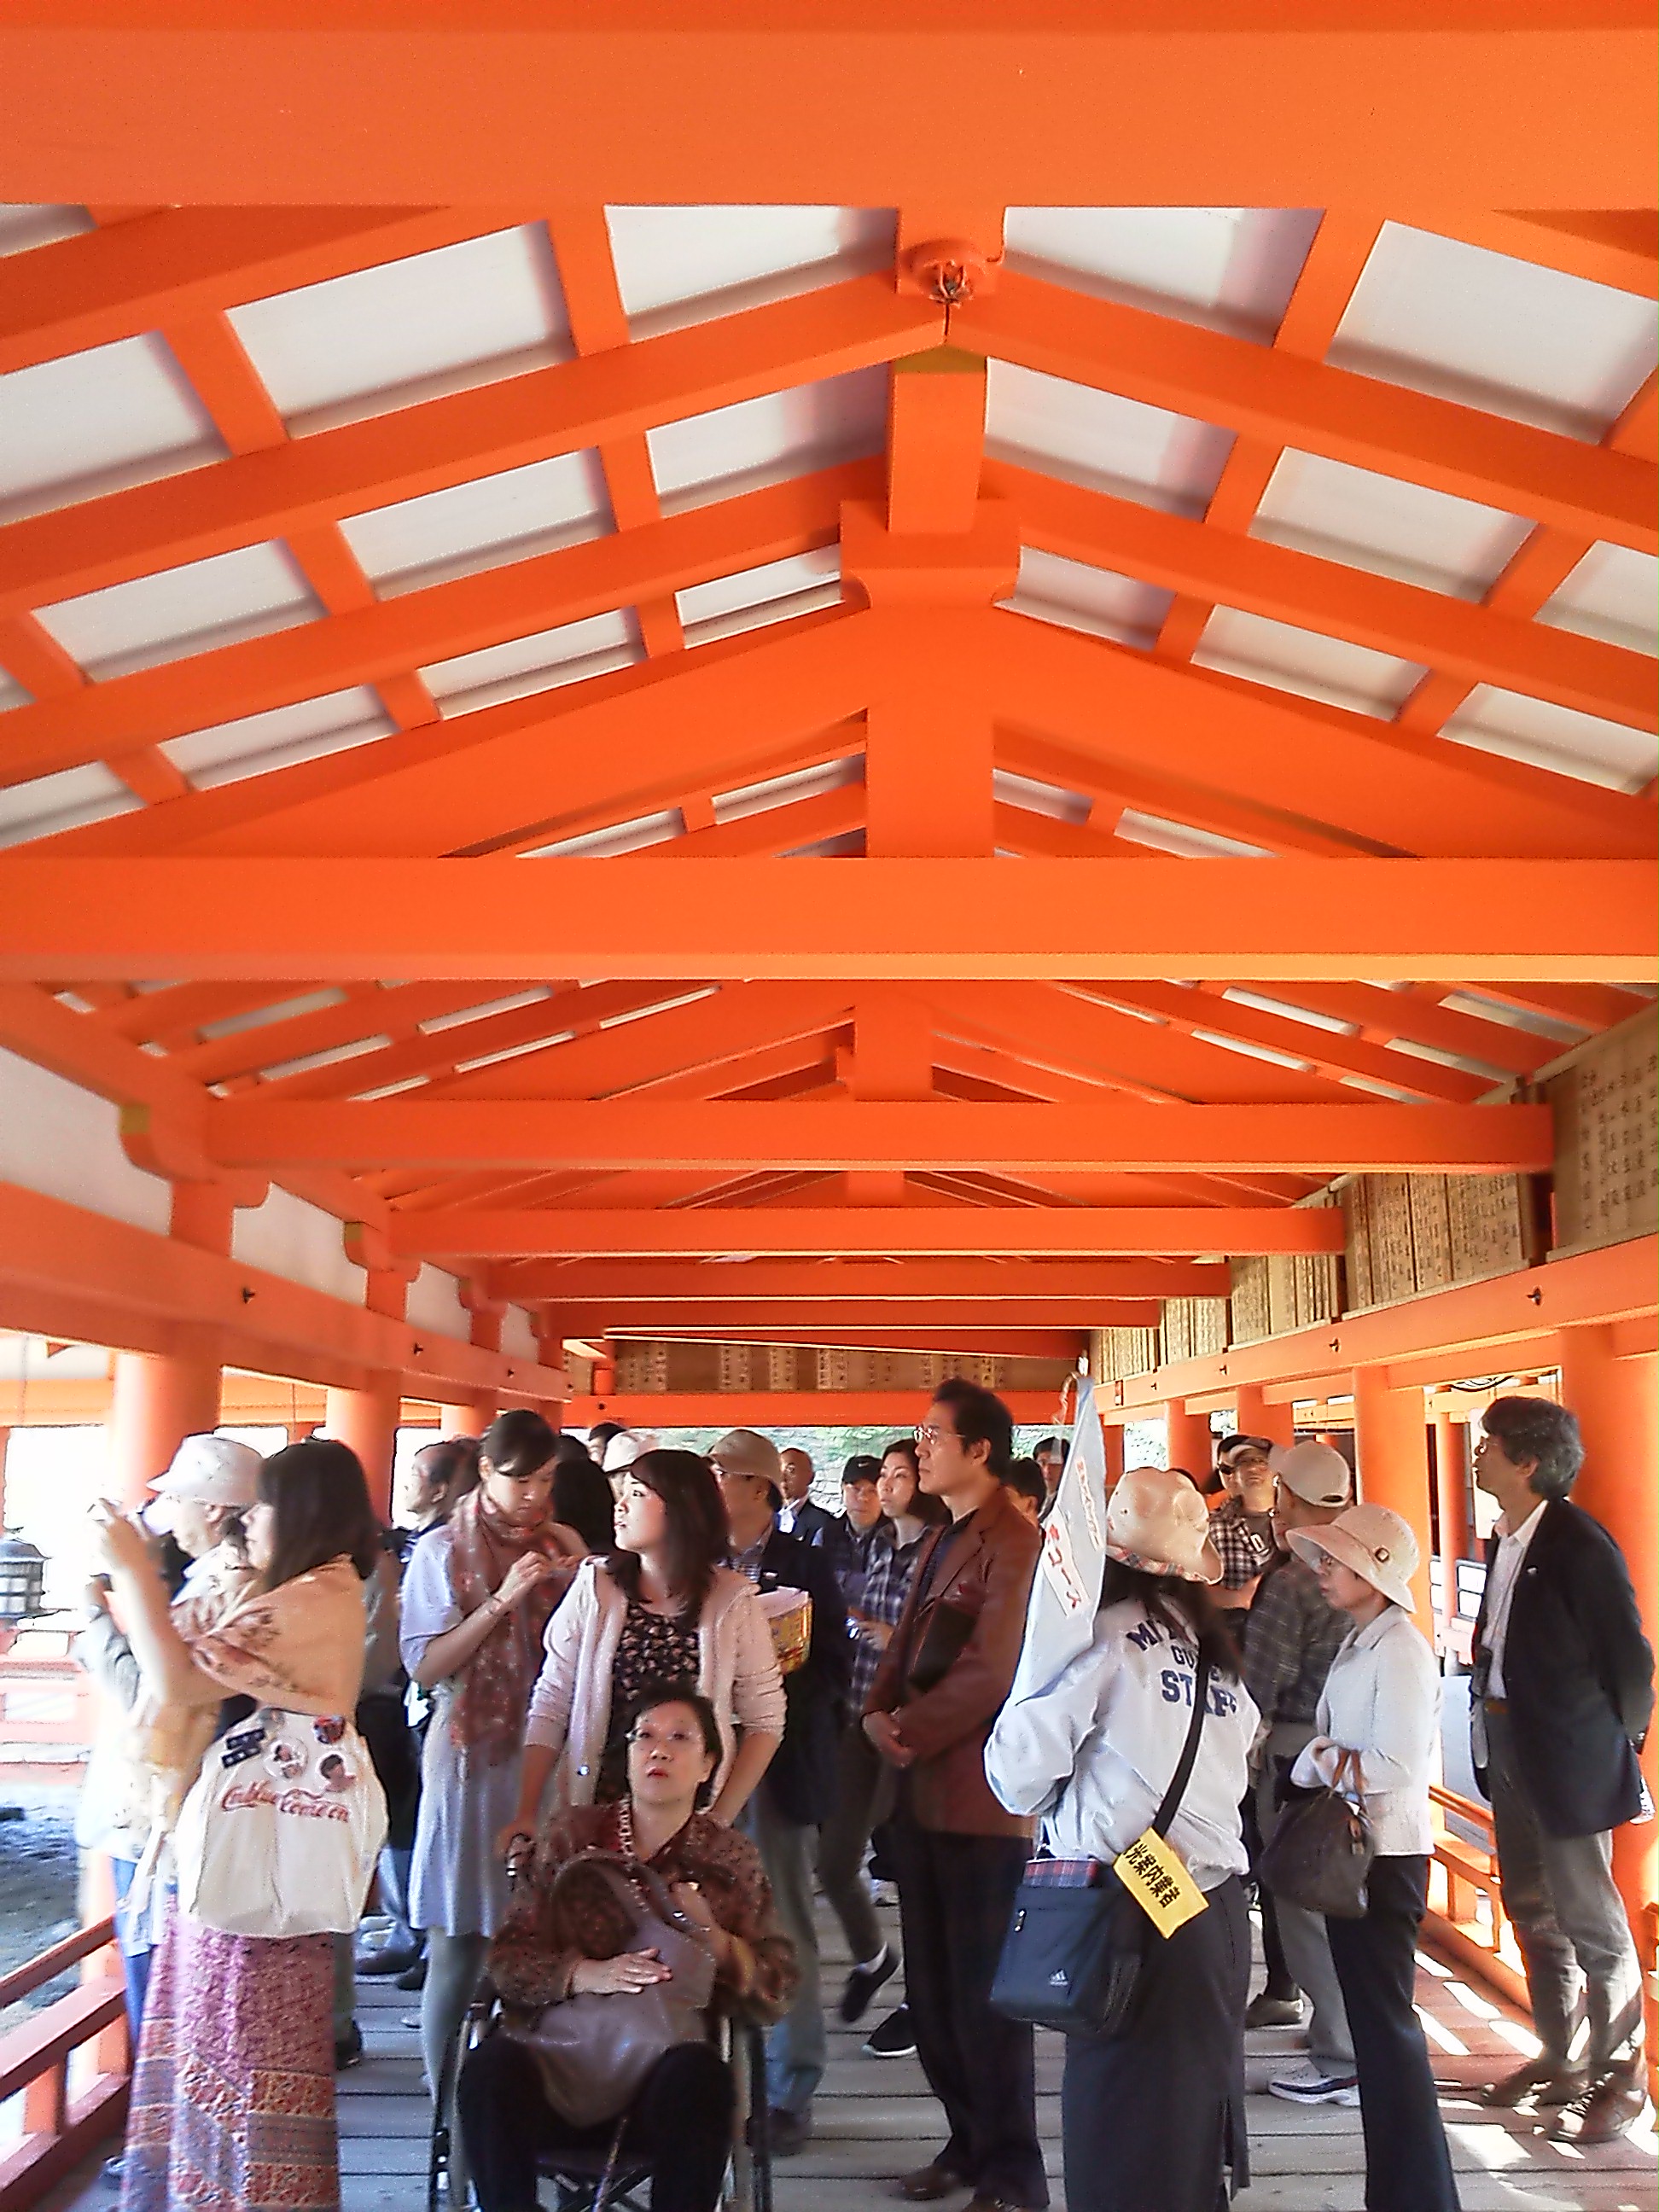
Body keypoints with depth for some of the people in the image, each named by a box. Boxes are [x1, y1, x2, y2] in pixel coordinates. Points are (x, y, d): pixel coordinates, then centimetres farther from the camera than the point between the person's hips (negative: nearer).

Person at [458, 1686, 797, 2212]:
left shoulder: (733, 1859, 11)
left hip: (668, 2075, 0)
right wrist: (585, 1974, -16)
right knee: (492, 2066, -32)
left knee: (698, 2072, -35)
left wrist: (713, 1937, -10)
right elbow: (507, 1958, 3)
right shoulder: (568, 1837, 10)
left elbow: (777, 1991, 8)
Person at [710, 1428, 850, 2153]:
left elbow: (834, 1666, -3)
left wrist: (780, 1688, -18)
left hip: (777, 1761, -3)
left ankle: (788, 2091, 15)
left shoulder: (803, 1564, -1)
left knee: (783, 1927, 4)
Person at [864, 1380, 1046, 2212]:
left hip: (981, 1795, -9)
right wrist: (878, 1713, -3)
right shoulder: (941, 1540, 15)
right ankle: (969, 2143, 32)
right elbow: (905, 1644, 14)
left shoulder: (1015, 1545, -15)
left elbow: (990, 1672, -21)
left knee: (984, 1993, 2)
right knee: (932, 1990, 17)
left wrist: (910, 1730, -13)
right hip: (922, 1790, 9)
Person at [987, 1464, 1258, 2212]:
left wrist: (1058, 1810, 10)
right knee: (1196, 2089, 19)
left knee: (1120, 2121, 5)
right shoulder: (1211, 1644, 8)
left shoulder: (1104, 1634, -10)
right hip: (1217, 1900, 6)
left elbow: (1019, 1769, -10)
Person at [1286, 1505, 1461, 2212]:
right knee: (1372, 2019, 16)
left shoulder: (1398, 1650, -17)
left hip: (1385, 1855, -9)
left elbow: (1399, 1764, -23)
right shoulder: (1357, 1644, 11)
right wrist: (1319, 1759, -6)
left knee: (1385, 2022, -3)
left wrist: (1319, 1762, -11)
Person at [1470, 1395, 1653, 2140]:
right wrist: (1491, 1727, 6)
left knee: (1590, 1920, 3)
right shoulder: (1504, 1542, 6)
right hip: (1509, 1748, 8)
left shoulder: (1580, 1545, -18)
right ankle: (1558, 2059, 32)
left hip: (1570, 1760, -8)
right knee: (1533, 1911, 17)